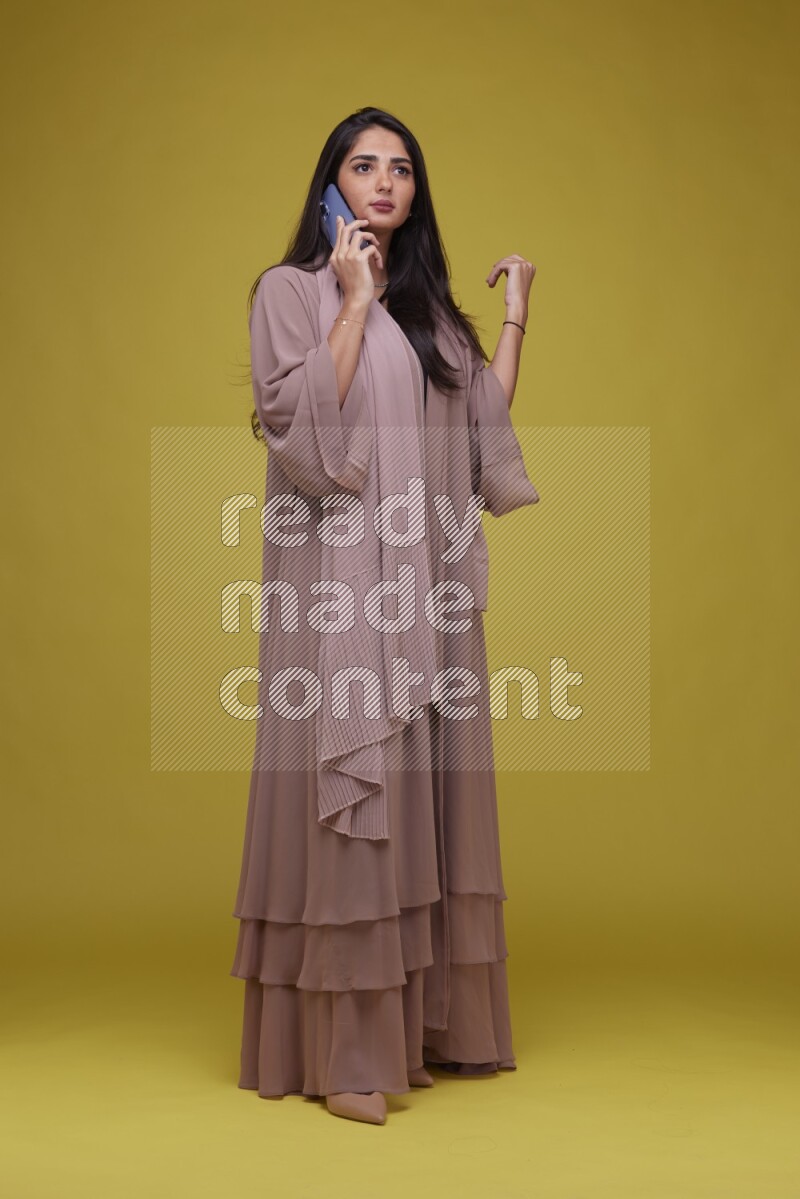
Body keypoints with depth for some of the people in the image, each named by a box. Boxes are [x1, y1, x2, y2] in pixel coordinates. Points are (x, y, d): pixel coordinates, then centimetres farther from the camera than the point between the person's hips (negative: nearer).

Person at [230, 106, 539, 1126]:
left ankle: (412, 1025, 15)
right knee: (344, 789, -7)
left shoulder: (429, 305, 19)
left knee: (419, 794, 6)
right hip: (338, 582, -6)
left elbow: (488, 423, 13)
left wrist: (515, 315, 13)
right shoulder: (292, 289, 2)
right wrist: (355, 302, -10)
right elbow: (302, 421, -12)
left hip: (426, 584, 6)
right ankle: (338, 1051, -1)